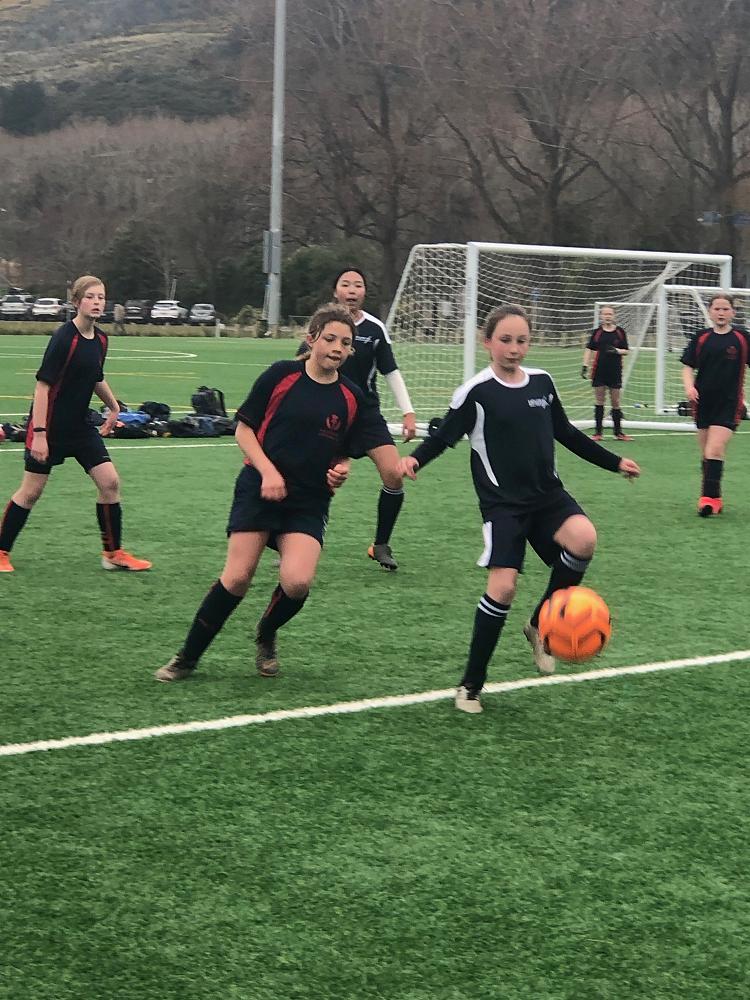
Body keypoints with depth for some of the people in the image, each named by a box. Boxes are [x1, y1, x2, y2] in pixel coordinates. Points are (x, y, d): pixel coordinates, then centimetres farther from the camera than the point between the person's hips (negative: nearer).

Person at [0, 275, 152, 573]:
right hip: (50, 426, -7)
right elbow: (43, 385, -20)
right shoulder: (64, 338, -19)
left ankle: (113, 554, 10)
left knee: (110, 482, -1)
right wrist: (38, 433, -23)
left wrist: (113, 407, 27)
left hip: (80, 425, 7)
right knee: (31, 491, 1)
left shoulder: (100, 340, 4)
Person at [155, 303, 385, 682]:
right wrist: (268, 471, -11)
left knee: (297, 581, -19)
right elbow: (244, 428, 0)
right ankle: (187, 658, 9)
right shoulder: (280, 375, -5)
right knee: (237, 577, -8)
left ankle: (266, 637, 14)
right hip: (259, 490, -2)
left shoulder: (352, 397, 2)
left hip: (309, 503, 2)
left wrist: (340, 471, -8)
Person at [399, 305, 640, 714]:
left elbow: (565, 433, 18)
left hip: (547, 495, 4)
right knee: (503, 586, -15)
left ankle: (541, 625, -3)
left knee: (583, 539, -26)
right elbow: (444, 435, -3)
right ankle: (471, 684, 2)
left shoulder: (542, 382, 5)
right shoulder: (475, 392, -9)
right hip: (503, 503, -4)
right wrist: (415, 459, -24)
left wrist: (613, 462, 23)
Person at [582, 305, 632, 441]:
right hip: (599, 371, 0)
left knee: (615, 402, 3)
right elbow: (589, 350, 3)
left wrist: (616, 351, -16)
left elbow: (625, 351, 5)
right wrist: (585, 366, -5)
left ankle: (618, 432, 11)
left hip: (615, 371, 0)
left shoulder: (620, 332, 3)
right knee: (599, 400, 2)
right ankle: (598, 431, 7)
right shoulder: (597, 332, 4)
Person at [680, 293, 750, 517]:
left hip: (729, 404, -3)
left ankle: (709, 497, -16)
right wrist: (689, 387, -13)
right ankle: (713, 498, 20)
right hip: (703, 403, 3)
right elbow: (688, 367, 7)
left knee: (715, 450, -17)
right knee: (706, 454, 9)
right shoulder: (700, 338, 4)